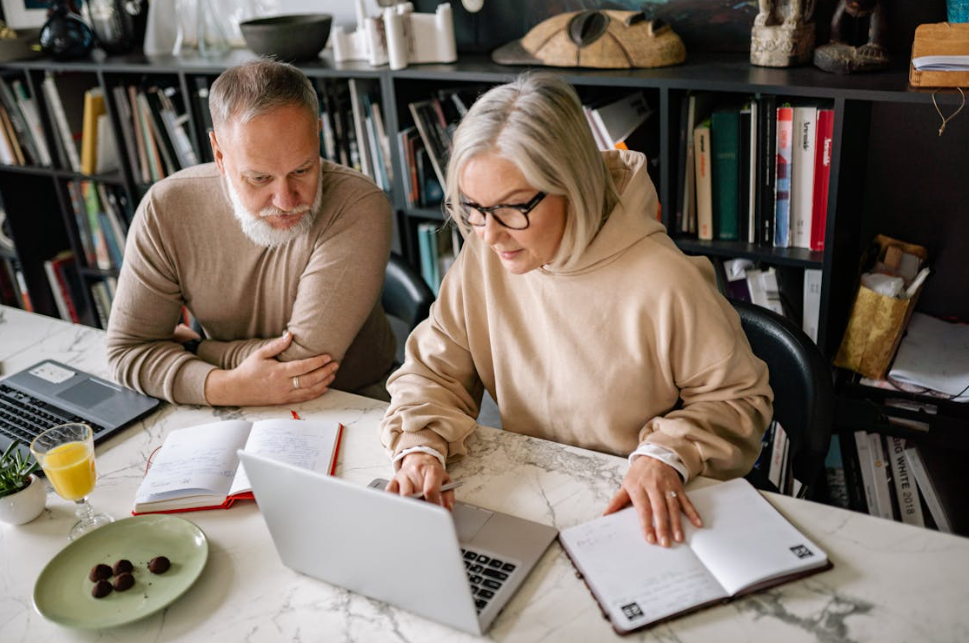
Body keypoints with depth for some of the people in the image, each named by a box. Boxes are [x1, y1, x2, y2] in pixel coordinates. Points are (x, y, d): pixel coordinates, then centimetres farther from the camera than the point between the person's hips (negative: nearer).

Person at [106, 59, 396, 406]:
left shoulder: (357, 208, -22)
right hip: (233, 417, 3)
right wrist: (226, 388, -23)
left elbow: (306, 356, -23)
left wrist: (191, 348, -10)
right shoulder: (165, 209, -11)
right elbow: (129, 348, -7)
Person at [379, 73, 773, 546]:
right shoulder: (484, 259, -7)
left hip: (635, 514, -1)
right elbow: (432, 371, 2)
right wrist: (420, 445, -17)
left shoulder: (665, 285, -22)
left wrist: (667, 455, -24)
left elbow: (738, 398, -8)